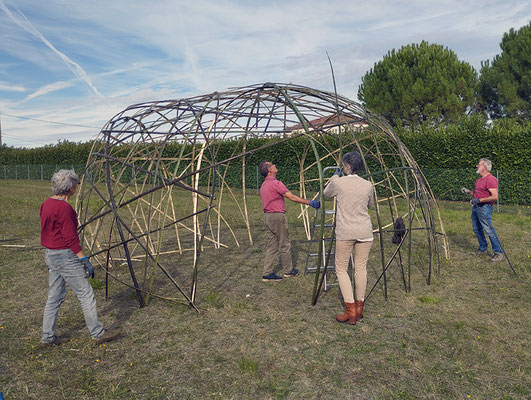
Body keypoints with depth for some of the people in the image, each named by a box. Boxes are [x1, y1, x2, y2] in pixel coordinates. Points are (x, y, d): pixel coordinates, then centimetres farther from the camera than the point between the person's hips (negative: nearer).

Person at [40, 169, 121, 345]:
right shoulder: (64, 207, -20)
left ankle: (48, 336, 26)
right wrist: (85, 260, -16)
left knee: (55, 296, 17)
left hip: (50, 255, 10)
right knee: (85, 293, -1)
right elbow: (70, 238, -21)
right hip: (65, 256, -10)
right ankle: (98, 333, 8)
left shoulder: (46, 204, 9)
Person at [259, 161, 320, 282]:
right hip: (277, 216, -9)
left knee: (272, 245, 10)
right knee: (285, 244, 6)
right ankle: (288, 270, 19)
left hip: (267, 216, 9)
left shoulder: (264, 185, 14)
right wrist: (309, 202, -15)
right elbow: (292, 197, -19)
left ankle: (267, 273, 9)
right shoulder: (275, 183, -16)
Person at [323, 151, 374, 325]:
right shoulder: (367, 185, 1)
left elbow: (326, 193, 13)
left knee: (341, 269, 7)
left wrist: (335, 176, 24)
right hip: (365, 232, 4)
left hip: (345, 233, -3)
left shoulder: (338, 182, -8)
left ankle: (350, 310, 3)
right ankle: (359, 308, 21)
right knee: (361, 268, 12)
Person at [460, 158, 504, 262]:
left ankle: (499, 253, -3)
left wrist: (479, 200, -23)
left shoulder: (491, 179, -14)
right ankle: (482, 248, 28)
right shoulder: (479, 179, 16)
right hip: (475, 207, 10)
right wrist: (468, 191, 8)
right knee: (477, 230, 15)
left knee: (489, 230, -10)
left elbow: (495, 197, -21)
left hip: (485, 208, -10)